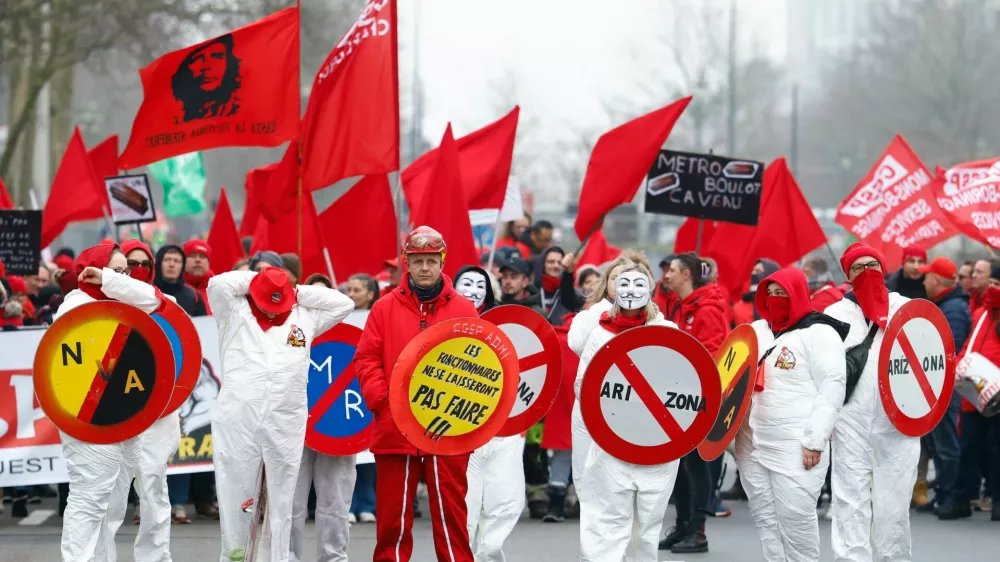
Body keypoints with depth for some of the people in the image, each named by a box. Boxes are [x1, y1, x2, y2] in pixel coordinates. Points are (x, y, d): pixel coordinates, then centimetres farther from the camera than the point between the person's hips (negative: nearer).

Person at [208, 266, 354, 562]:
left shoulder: (304, 317, 14)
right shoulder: (235, 313, 8)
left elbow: (344, 304, 12)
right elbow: (218, 284, -7)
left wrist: (298, 292, 11)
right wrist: (252, 279, 7)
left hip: (286, 424, 2)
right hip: (238, 420, -2)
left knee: (281, 501, 5)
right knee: (236, 496, 1)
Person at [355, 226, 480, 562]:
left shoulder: (463, 309, 6)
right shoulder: (384, 309, 7)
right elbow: (366, 359, 3)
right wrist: (381, 399, -10)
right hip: (395, 429, 1)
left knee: (450, 509, 1)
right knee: (393, 511, 6)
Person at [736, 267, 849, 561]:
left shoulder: (818, 333, -5)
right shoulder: (758, 331, 17)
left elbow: (832, 388, -11)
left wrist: (814, 441, -17)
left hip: (796, 449, -7)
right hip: (754, 446, 7)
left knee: (795, 520, -7)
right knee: (765, 520, 9)